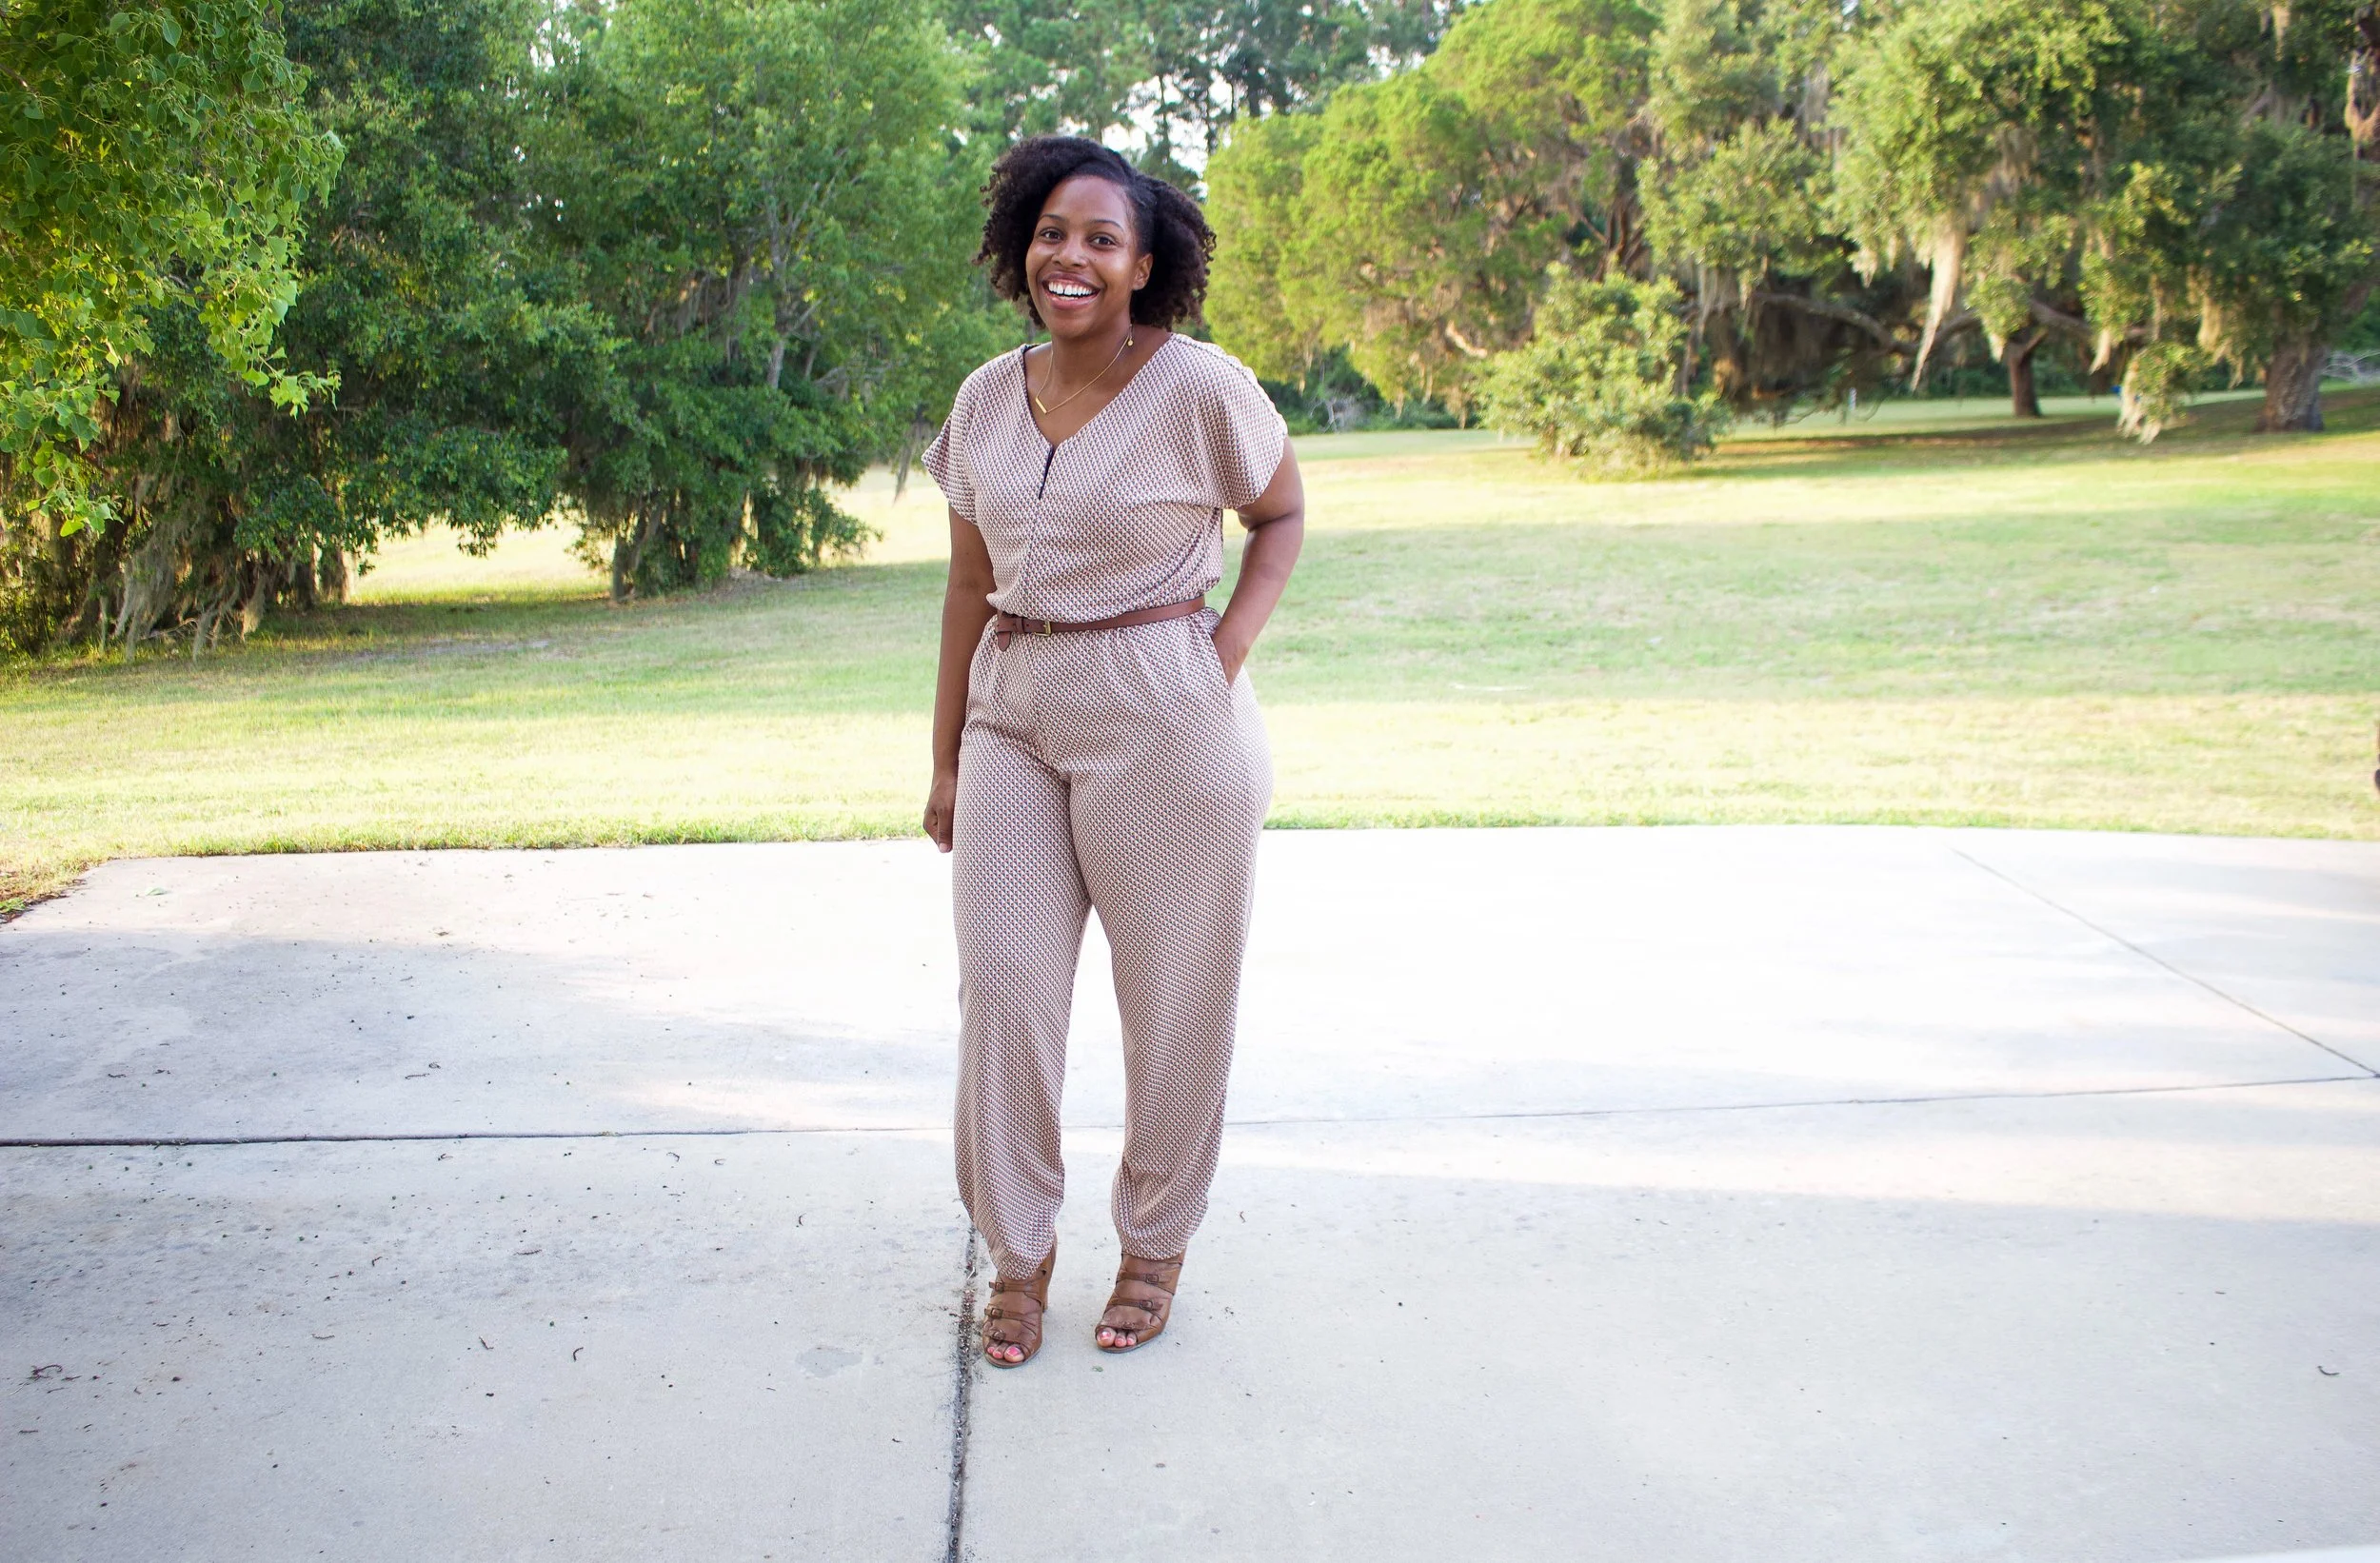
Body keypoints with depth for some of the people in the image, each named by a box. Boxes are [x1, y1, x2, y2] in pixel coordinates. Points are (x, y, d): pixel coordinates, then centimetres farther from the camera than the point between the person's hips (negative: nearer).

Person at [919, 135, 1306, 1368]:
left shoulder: (1199, 387, -8)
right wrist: (946, 758, 11)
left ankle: (1156, 1243, 28)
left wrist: (1229, 649, -8)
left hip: (1163, 721, -4)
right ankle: (1018, 1249, 22)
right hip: (1014, 714, 4)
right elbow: (970, 584, 11)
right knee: (1003, 982, 3)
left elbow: (1282, 512, 7)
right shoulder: (988, 398, 5)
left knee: (1174, 993, 7)